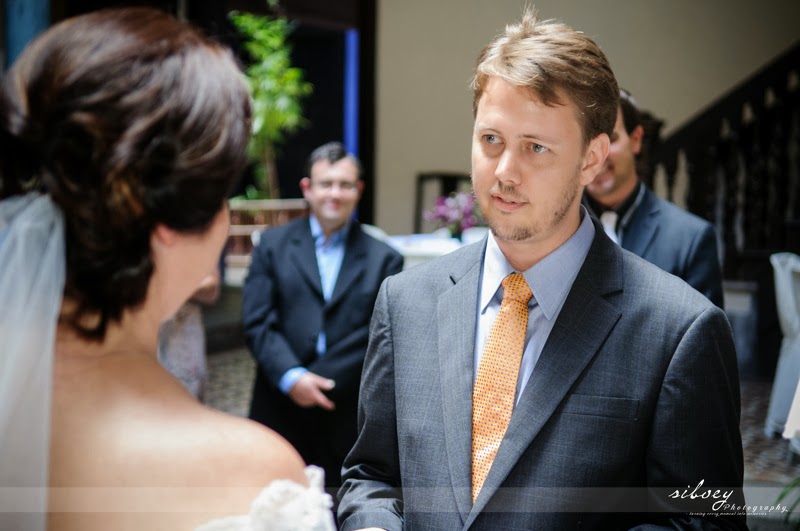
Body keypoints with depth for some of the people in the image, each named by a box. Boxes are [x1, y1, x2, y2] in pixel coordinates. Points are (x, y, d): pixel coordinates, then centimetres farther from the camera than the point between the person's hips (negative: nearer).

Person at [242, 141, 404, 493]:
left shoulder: (383, 259, 5)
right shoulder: (273, 244, 8)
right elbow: (256, 321, 0)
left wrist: (316, 381, -11)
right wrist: (292, 378, -15)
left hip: (348, 417, 0)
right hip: (281, 409, 0)